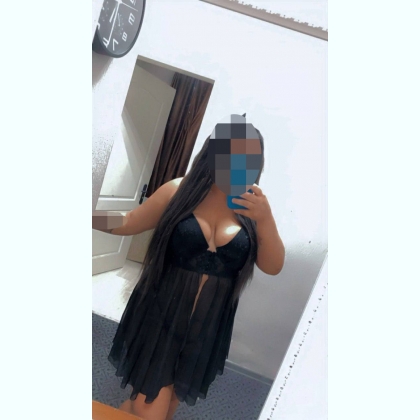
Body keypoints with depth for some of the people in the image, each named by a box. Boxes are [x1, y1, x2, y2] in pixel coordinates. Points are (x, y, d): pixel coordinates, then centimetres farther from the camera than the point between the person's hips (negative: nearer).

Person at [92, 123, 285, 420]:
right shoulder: (180, 190, -10)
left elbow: (273, 267, -8)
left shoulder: (253, 205, -4)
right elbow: (128, 224, 0)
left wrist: (265, 218, -22)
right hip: (161, 316, -2)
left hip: (209, 328, 3)